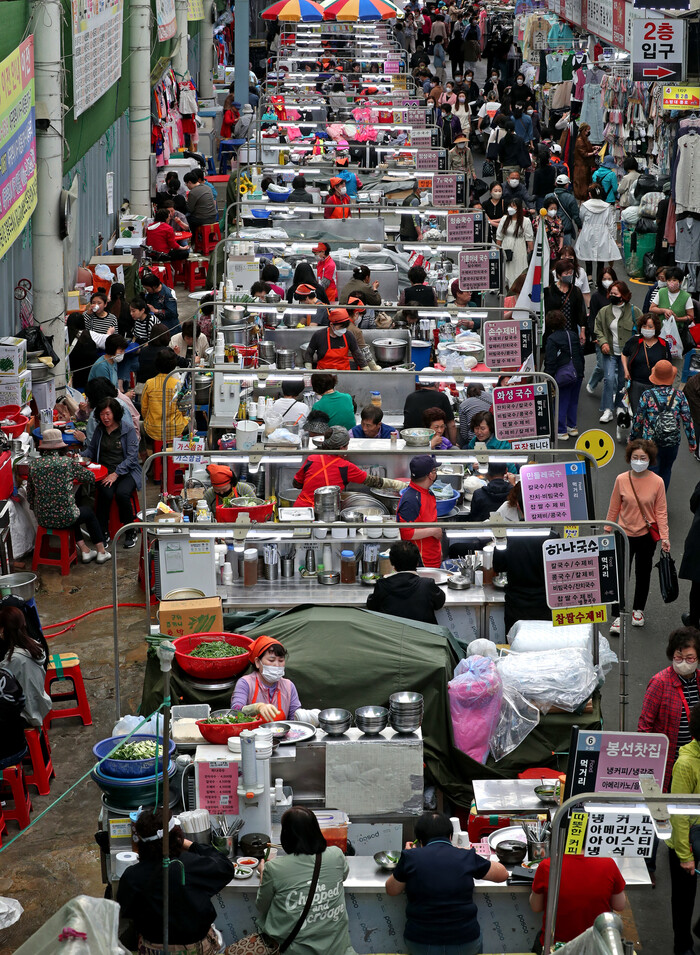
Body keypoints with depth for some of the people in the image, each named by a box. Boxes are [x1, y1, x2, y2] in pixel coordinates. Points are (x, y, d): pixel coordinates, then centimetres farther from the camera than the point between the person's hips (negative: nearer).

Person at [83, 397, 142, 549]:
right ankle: (102, 532, -20)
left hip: (127, 471, -3)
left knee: (122, 493, -32)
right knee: (106, 493, -30)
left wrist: (116, 473, -18)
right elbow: (91, 449, 22)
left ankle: (130, 533, -13)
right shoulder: (99, 430, 11)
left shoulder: (128, 430, -3)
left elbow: (132, 457, -8)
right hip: (105, 471, 3)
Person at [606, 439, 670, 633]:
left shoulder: (657, 482, -10)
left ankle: (638, 610, 34)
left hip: (647, 535, 1)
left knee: (643, 574, 16)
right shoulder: (621, 480, -8)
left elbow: (661, 511, -5)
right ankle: (617, 617, 3)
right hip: (625, 534, 0)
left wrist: (664, 537, -11)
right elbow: (614, 508, 2)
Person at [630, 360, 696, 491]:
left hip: (651, 441, -2)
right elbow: (687, 420, -3)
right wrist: (692, 441, 8)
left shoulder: (647, 395, -12)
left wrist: (632, 437, 10)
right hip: (673, 442, 2)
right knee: (666, 470, 21)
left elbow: (638, 419, -5)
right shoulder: (679, 396, -8)